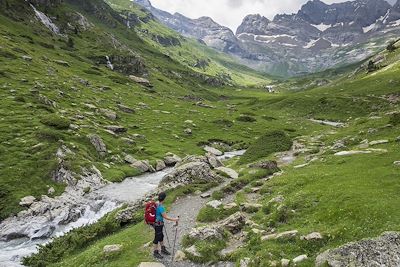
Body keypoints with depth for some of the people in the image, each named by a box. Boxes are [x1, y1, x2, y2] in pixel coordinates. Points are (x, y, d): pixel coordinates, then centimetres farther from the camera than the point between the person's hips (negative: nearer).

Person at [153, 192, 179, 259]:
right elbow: (165, 217, -26)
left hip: (159, 223, 9)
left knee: (161, 236, 21)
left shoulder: (157, 204, 0)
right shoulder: (161, 207, -29)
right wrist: (174, 219, -19)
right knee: (157, 238, 6)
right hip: (158, 225, -9)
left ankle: (163, 249, 37)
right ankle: (156, 252, 22)